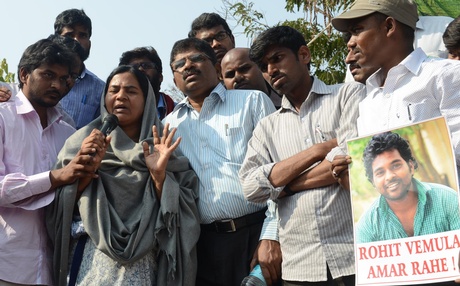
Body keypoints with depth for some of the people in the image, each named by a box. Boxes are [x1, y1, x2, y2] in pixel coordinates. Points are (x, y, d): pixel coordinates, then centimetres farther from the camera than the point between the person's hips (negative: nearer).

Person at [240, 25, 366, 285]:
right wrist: (318, 149, -8)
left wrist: (283, 185, -3)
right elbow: (252, 188, -1)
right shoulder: (267, 126, 13)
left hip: (359, 254, -3)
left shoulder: (349, 94, 3)